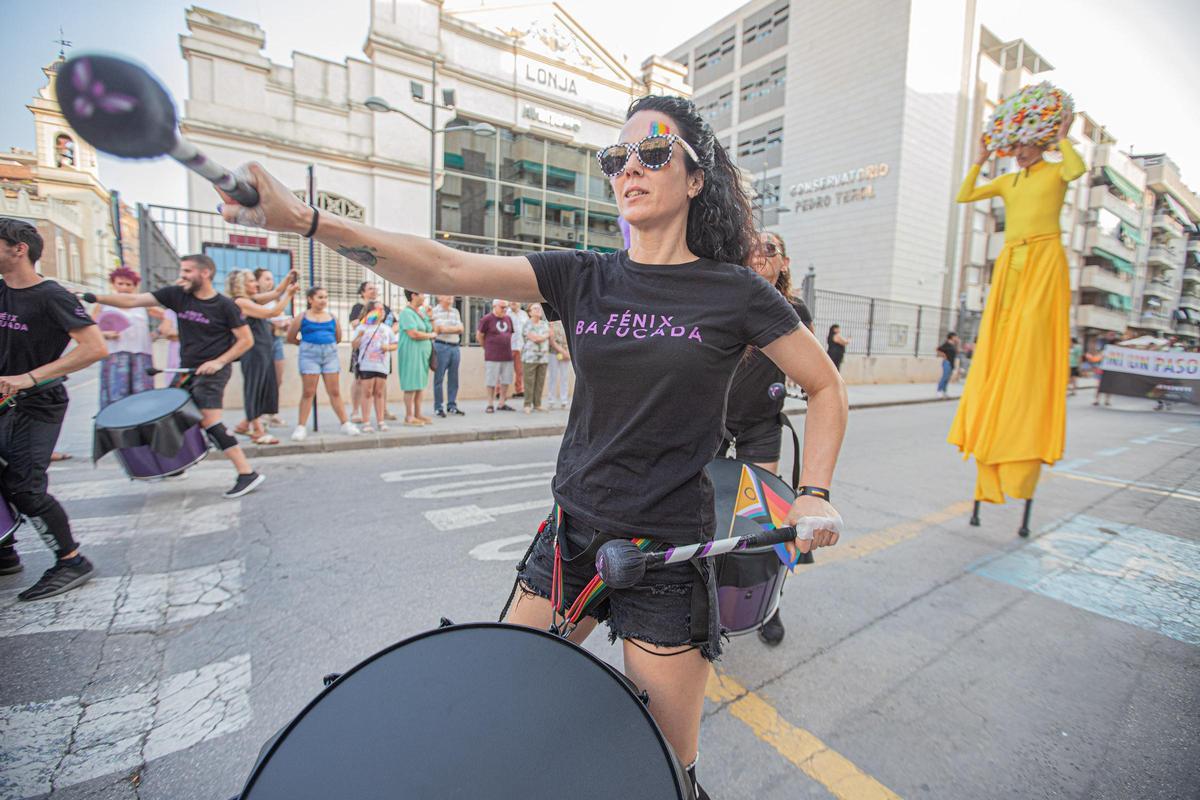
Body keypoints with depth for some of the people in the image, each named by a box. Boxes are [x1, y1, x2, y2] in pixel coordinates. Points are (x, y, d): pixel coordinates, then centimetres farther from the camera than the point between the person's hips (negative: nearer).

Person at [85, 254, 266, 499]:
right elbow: (133, 301, 3)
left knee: (209, 422, -16)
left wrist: (220, 361, -16)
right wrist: (94, 298, -6)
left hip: (212, 371, -7)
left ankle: (248, 473, -14)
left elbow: (246, 340, -10)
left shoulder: (225, 305, -11)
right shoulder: (177, 295, 3)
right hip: (187, 369, 7)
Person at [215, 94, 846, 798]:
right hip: (572, 534, 3)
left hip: (668, 555, -2)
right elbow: (450, 270, -8)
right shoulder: (584, 276, 2)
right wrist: (305, 219, -16)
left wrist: (815, 494, -6)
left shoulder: (734, 291, -4)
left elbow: (827, 385, 5)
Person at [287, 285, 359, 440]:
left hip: (330, 354, 3)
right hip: (309, 355, -2)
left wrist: (328, 344, 9)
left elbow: (338, 338, 19)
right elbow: (290, 339, 7)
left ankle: (345, 423, 9)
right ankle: (301, 426, 7)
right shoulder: (302, 317, 1)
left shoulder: (332, 317, 8)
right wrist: (306, 344, 12)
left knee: (335, 392, 5)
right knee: (308, 392, 0)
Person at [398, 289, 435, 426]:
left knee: (420, 384, 10)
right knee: (412, 385, -6)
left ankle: (417, 414, 17)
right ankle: (409, 417, 0)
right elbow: (413, 333, -20)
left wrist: (430, 316, 7)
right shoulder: (407, 312, -9)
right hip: (411, 352, -8)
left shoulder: (421, 311, 16)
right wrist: (431, 335, -6)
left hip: (423, 352, 8)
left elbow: (430, 329, 19)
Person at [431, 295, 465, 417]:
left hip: (456, 347, 6)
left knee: (453, 378, 9)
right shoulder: (435, 311, -3)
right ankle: (438, 407, 4)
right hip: (441, 347, -6)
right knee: (439, 378, -2)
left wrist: (447, 328, -7)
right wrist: (455, 328, -2)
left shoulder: (455, 311, 17)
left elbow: (461, 329, 7)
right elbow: (439, 329, -13)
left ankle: (452, 406, 17)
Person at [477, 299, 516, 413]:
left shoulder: (508, 319, 10)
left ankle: (502, 403, 20)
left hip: (507, 356, 6)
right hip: (492, 357, -5)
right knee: (491, 382, 1)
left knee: (505, 381, 9)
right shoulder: (487, 319, -6)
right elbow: (479, 336, -1)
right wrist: (488, 348, 6)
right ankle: (490, 404, 10)